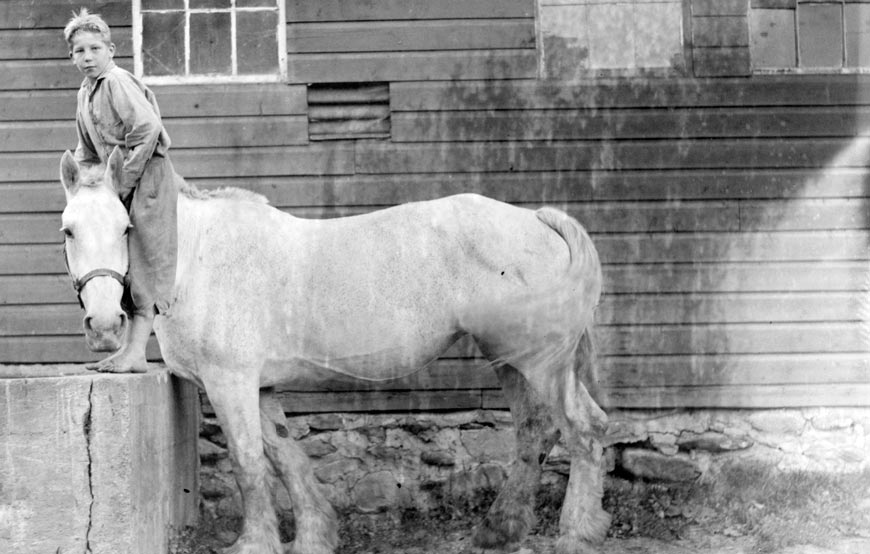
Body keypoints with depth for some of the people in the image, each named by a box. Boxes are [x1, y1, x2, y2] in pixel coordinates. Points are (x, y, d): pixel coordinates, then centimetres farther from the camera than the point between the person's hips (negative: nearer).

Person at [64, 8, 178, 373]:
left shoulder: (117, 81, -13)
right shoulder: (85, 93, 15)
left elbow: (147, 128, -24)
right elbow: (88, 149, 25)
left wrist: (123, 184, -20)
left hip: (147, 178, -10)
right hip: (121, 183, 10)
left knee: (143, 264, -10)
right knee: (125, 266, 10)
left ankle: (136, 352, -13)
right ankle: (129, 350, 15)